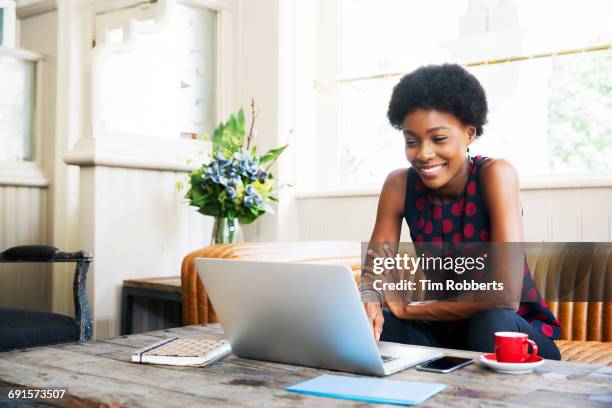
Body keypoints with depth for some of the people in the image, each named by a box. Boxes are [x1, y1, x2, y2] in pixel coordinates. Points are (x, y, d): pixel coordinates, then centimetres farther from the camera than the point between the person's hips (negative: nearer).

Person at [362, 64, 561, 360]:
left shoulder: (495, 174, -20)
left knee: (492, 322, -35)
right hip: (443, 333, 3)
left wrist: (408, 309, -20)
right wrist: (369, 305, -31)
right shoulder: (399, 185, -8)